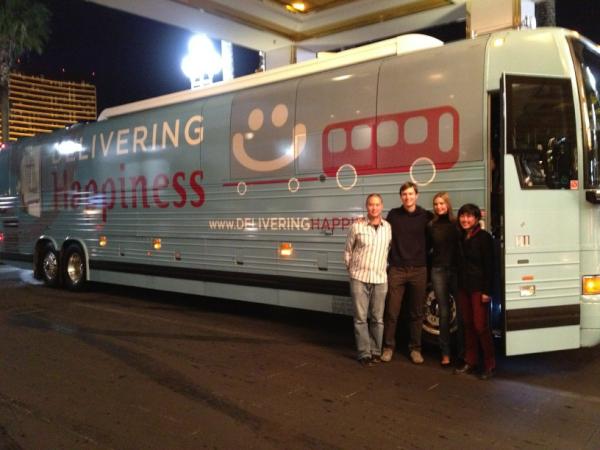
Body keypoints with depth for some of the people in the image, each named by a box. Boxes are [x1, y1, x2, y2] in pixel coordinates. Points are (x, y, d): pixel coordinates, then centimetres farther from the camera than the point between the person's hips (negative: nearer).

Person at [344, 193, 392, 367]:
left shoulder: (388, 227, 2)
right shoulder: (357, 226, -3)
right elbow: (348, 251, 6)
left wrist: (385, 268, 7)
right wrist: (351, 269, 7)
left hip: (380, 279, 2)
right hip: (359, 279, -2)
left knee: (377, 318, 9)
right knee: (361, 318, 1)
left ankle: (376, 351, 21)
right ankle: (364, 354, 9)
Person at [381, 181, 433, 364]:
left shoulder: (426, 216, 2)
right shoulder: (393, 215, 4)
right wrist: (390, 260, 1)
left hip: (419, 270, 0)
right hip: (396, 270, 0)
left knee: (417, 313, 7)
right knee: (391, 311, 1)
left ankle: (415, 348, 18)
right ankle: (388, 347, 14)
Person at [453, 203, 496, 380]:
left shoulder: (484, 237, -9)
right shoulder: (461, 238, 11)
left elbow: (489, 266, -12)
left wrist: (487, 291, -17)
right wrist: (458, 286, 10)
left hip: (479, 287, -7)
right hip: (463, 287, 7)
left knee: (480, 326, -6)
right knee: (468, 325, 10)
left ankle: (489, 364, 5)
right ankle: (470, 362, 18)